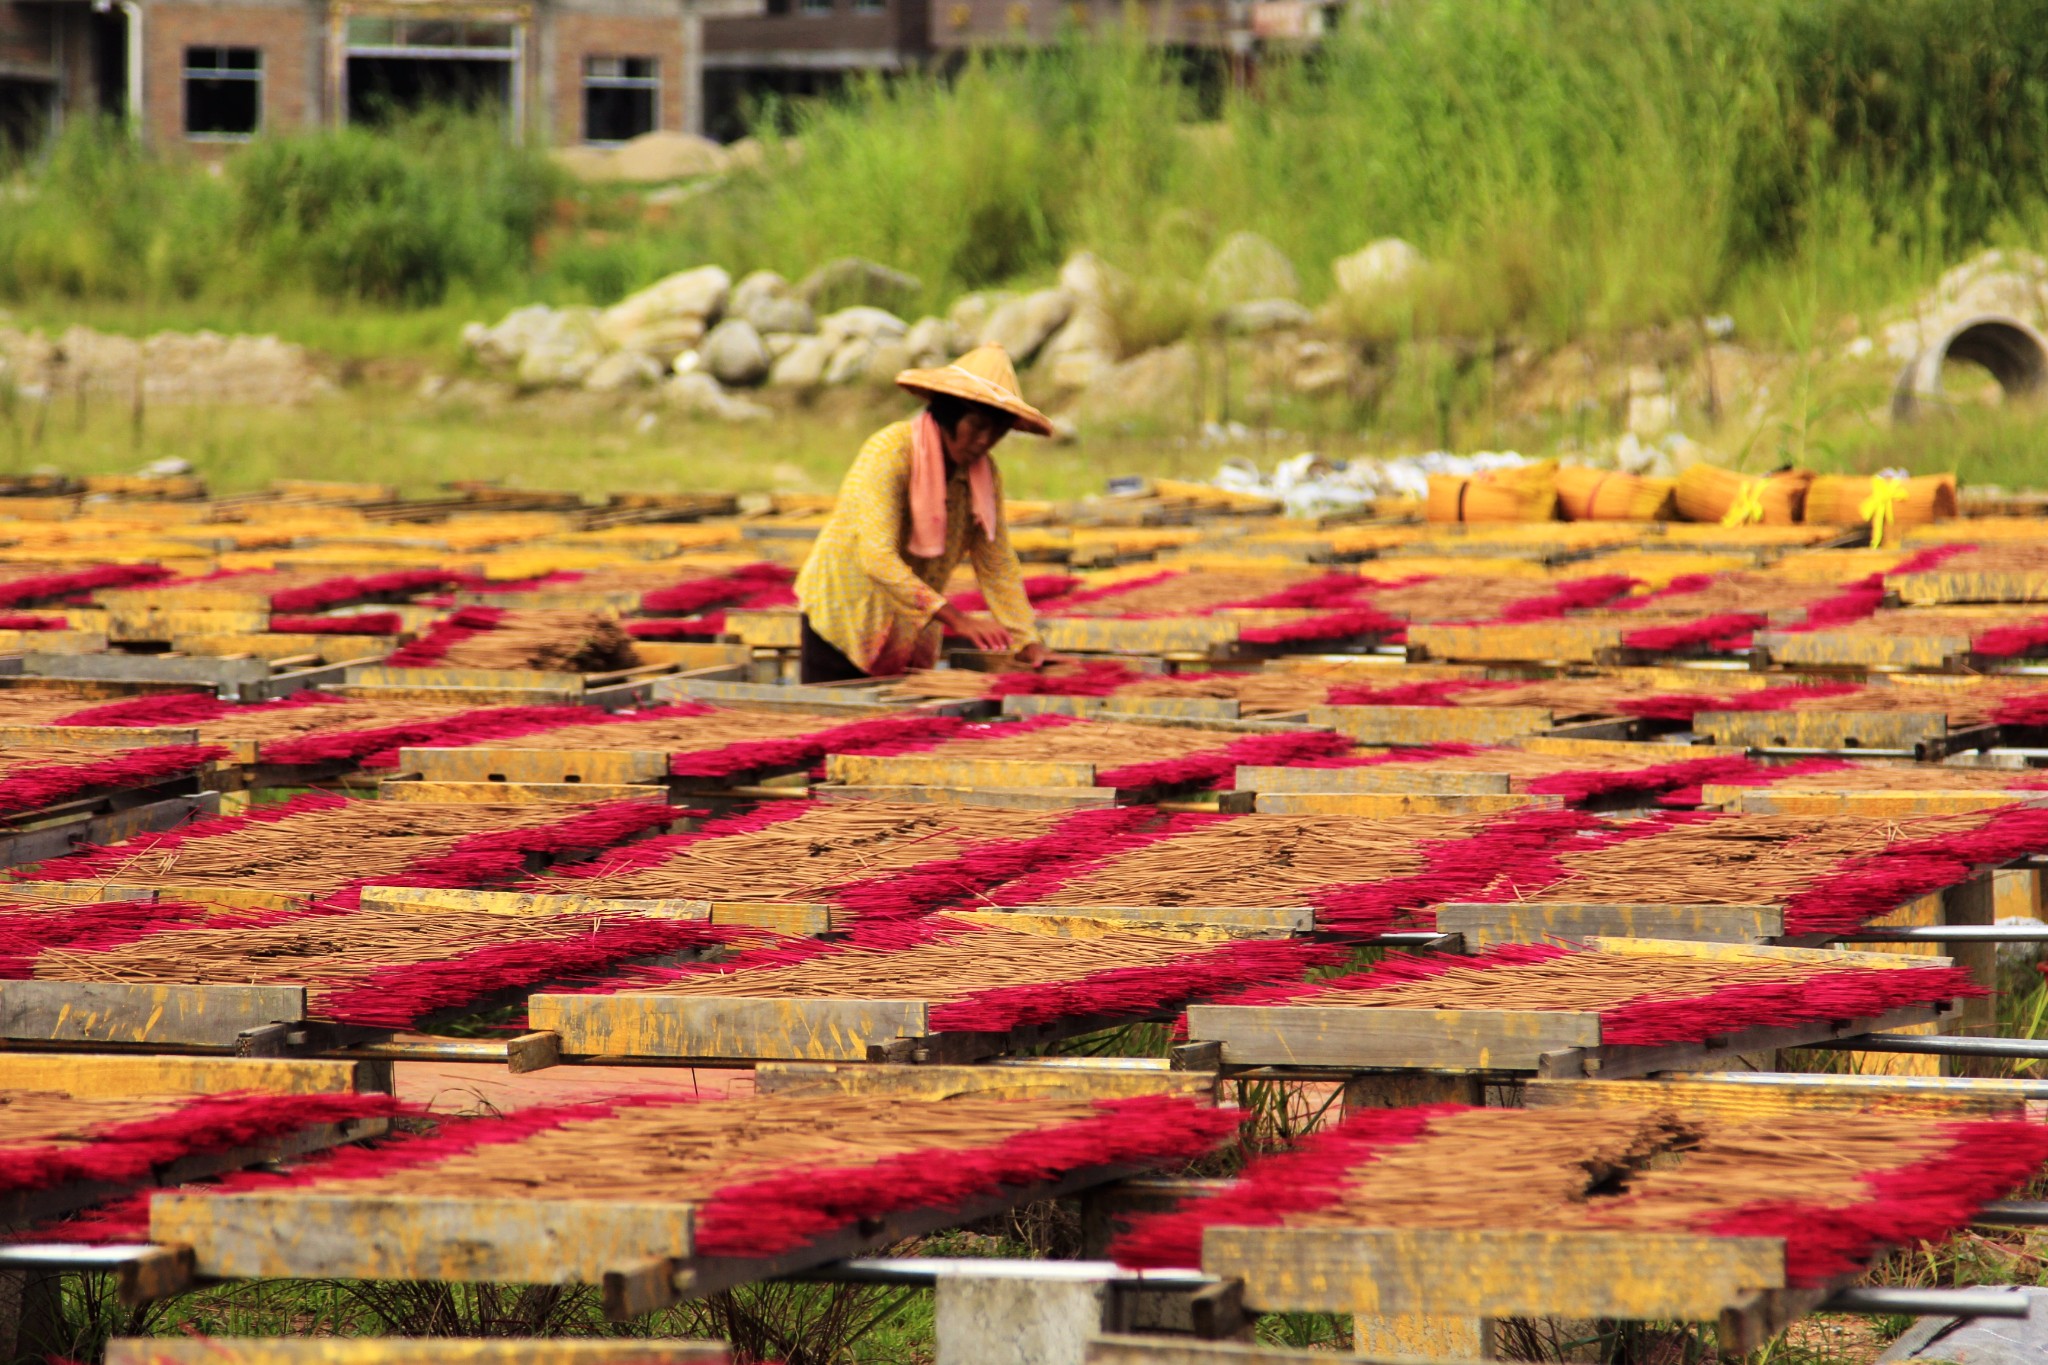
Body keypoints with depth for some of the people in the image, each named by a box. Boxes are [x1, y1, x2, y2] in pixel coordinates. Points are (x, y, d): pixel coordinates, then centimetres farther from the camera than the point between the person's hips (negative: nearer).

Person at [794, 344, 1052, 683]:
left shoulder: (984, 473, -3)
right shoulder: (888, 454, -23)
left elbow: (998, 566, -1)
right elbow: (877, 558, -32)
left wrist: (1030, 648, -12)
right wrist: (958, 619, -39)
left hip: (912, 636, 6)